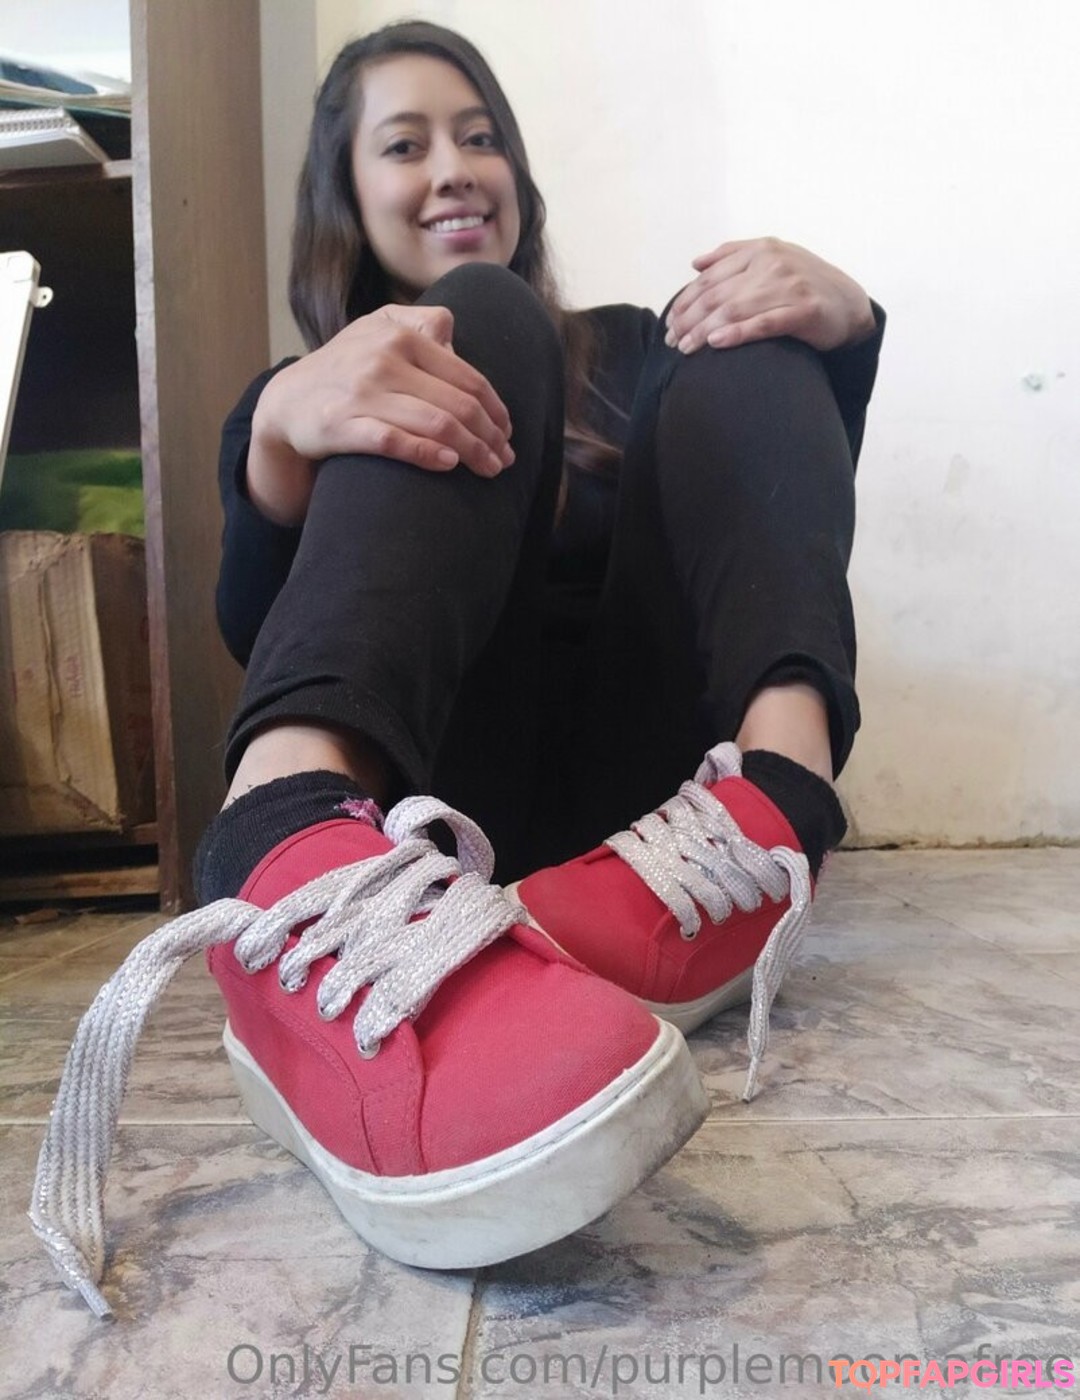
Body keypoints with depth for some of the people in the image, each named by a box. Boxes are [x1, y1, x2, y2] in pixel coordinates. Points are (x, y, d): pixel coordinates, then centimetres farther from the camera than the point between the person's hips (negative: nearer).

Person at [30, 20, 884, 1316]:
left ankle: (775, 789, -35)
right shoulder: (302, 392, 18)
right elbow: (261, 643, -2)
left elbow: (784, 525, 11)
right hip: (443, 790, -2)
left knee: (741, 345, -5)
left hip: (649, 789, 3)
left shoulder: (631, 351, 25)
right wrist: (278, 437, -23)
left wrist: (839, 330, -9)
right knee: (476, 315, -14)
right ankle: (290, 852, -44)